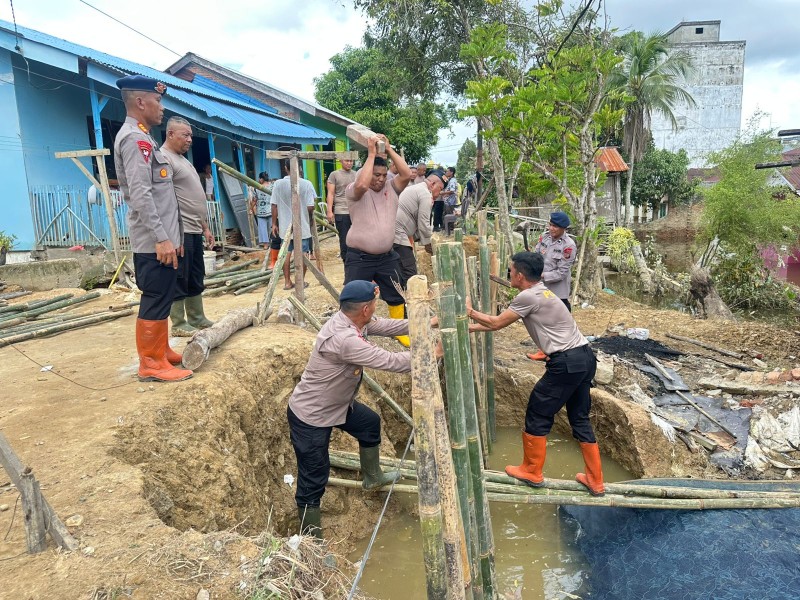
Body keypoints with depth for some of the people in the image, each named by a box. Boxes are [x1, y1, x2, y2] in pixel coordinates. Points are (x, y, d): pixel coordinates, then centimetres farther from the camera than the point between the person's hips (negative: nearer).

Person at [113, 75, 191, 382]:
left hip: (160, 238, 10)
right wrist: (161, 238, -25)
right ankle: (151, 364, 2)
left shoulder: (142, 137, 19)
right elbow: (140, 195, -22)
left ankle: (160, 351, 27)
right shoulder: (135, 139, -13)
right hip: (154, 241, -10)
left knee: (160, 299, 16)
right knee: (156, 300, -6)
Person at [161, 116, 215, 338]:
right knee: (179, 280, -3)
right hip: (180, 231, -10)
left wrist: (205, 227, 23)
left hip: (194, 230, 10)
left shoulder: (183, 160, 21)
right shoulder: (165, 158, -10)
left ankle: (197, 319, 23)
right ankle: (179, 324, 5)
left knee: (196, 279, 14)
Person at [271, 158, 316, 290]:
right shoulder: (306, 184, -12)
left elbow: (274, 206, -3)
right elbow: (310, 207, -13)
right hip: (302, 225, -2)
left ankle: (287, 282, 19)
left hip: (285, 225, 2)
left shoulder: (278, 184, -7)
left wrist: (274, 224, 8)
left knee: (286, 253, 14)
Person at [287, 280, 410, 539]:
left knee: (370, 423, 27)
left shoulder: (350, 320, -9)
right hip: (310, 417, -10)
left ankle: (372, 478, 50)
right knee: (313, 481, -1)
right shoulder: (343, 338, -36)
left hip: (336, 404, 10)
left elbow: (384, 325, 4)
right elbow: (390, 362, -34)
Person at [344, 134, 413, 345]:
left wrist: (389, 149, -9)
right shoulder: (355, 191, -8)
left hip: (386, 257, 5)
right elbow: (362, 184, -31)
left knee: (396, 297, 15)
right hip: (359, 258, -5)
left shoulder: (391, 189, 5)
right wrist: (371, 153, -23)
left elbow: (407, 174, -10)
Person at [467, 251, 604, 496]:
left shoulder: (528, 297, -13)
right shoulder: (540, 292, 18)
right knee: (580, 419, 18)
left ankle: (532, 473, 22)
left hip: (566, 363, -10)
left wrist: (471, 313, 13)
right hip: (584, 358, 10)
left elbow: (496, 323, -4)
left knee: (537, 415, 6)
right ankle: (595, 481, 26)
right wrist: (469, 328, 24)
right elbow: (501, 321, 22)